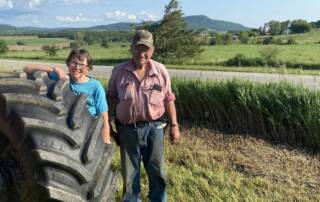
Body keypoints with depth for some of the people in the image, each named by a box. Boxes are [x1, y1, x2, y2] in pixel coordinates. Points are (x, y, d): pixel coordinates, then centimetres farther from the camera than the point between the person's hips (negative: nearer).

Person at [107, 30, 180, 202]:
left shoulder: (161, 71, -5)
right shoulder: (119, 71, -5)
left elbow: (168, 100, 2)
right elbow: (111, 98, 5)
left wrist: (174, 125, 1)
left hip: (153, 128, 0)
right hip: (127, 129, 0)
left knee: (157, 170, 12)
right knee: (129, 172, 14)